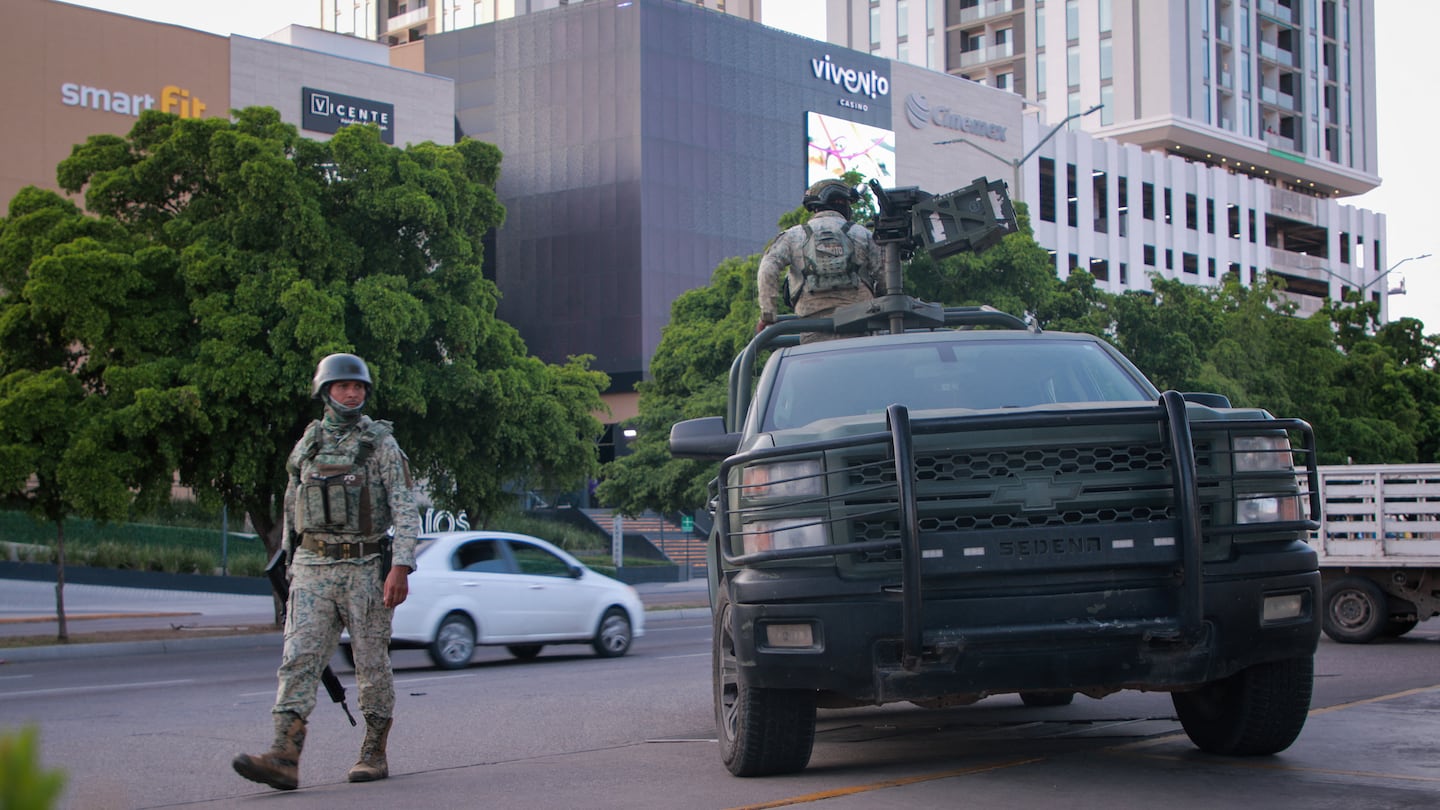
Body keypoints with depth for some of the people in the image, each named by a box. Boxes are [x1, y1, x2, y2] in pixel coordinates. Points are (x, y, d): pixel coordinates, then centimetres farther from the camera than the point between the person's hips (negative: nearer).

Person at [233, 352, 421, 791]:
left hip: (365, 568, -3)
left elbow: (406, 510, -6)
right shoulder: (306, 446, 12)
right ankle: (284, 758, -18)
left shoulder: (382, 444, 0)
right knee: (298, 659, -10)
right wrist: (291, 565, 18)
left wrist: (401, 568, -17)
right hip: (312, 570, 3)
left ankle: (375, 754, 16)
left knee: (372, 664, 4)